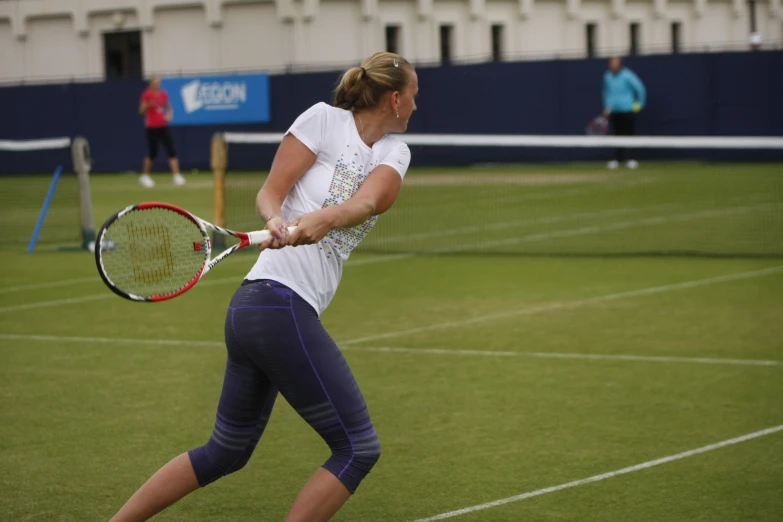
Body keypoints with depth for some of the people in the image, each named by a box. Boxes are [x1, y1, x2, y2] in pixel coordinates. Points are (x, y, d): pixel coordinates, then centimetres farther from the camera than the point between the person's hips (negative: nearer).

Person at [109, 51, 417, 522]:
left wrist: (322, 219, -27)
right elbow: (269, 193, -5)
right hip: (282, 305, -8)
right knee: (358, 448, -6)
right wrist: (276, 220, -27)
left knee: (225, 454, 18)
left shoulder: (395, 152, 14)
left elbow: (367, 201, -7)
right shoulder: (324, 119, -2)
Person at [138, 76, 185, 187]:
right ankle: (144, 176, 20)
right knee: (152, 153, 0)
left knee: (171, 151, -6)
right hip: (151, 127, -4)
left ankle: (177, 176, -7)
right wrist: (148, 105, -20)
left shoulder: (164, 94, 9)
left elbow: (169, 108, 20)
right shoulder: (147, 94, -4)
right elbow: (141, 111, -2)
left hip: (163, 126, 4)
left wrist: (169, 115, 0)